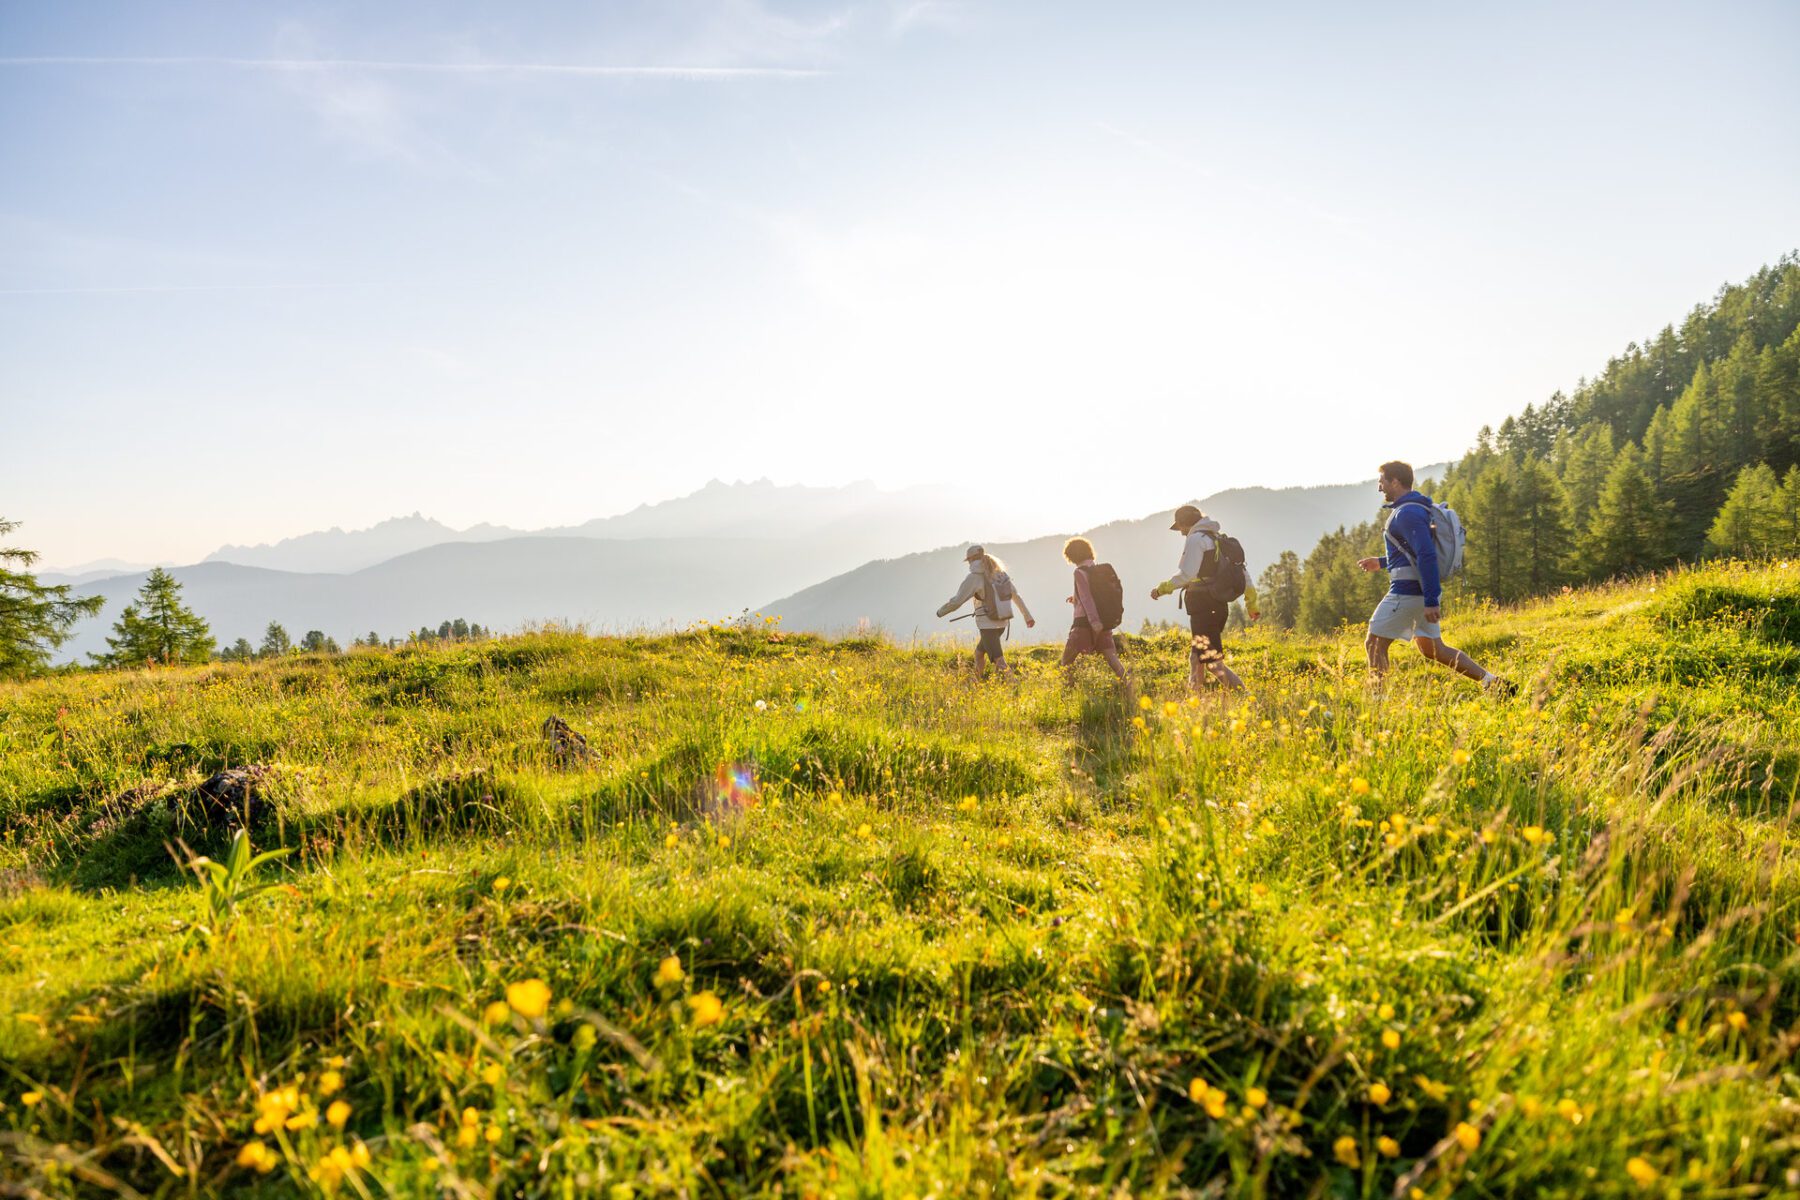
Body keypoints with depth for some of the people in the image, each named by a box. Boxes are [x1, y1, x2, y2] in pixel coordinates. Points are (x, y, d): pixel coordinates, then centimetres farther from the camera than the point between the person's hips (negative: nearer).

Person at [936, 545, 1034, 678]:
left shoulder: (974, 577, -12)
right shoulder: (1000, 573, 8)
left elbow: (956, 601, -11)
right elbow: (1016, 596, 13)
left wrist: (940, 611, 7)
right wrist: (1028, 616, 19)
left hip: (988, 625, -8)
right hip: (1002, 622, 8)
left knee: (1000, 662, -7)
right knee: (979, 652, 25)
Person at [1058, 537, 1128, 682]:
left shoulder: (1080, 572, -9)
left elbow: (1087, 598, -19)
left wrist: (1094, 622, -26)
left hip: (1085, 622, -7)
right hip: (1105, 622, 7)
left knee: (1067, 660, 6)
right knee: (1111, 657, 0)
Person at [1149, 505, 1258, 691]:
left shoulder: (1196, 538, -7)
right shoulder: (1219, 539, 20)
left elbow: (1186, 574, -19)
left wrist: (1162, 589, -9)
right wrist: (1251, 602, 23)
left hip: (1204, 607, -9)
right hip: (1220, 605, 9)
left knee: (1212, 662, -9)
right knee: (1196, 656, 17)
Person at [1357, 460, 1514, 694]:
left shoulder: (1407, 513, -16)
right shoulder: (1415, 509, 16)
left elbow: (1427, 555, -24)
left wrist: (1431, 600, -26)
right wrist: (1381, 563, 25)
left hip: (1407, 592, -10)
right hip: (1420, 592, 10)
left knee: (1374, 645, -3)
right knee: (1432, 648, 16)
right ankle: (1492, 681, 12)